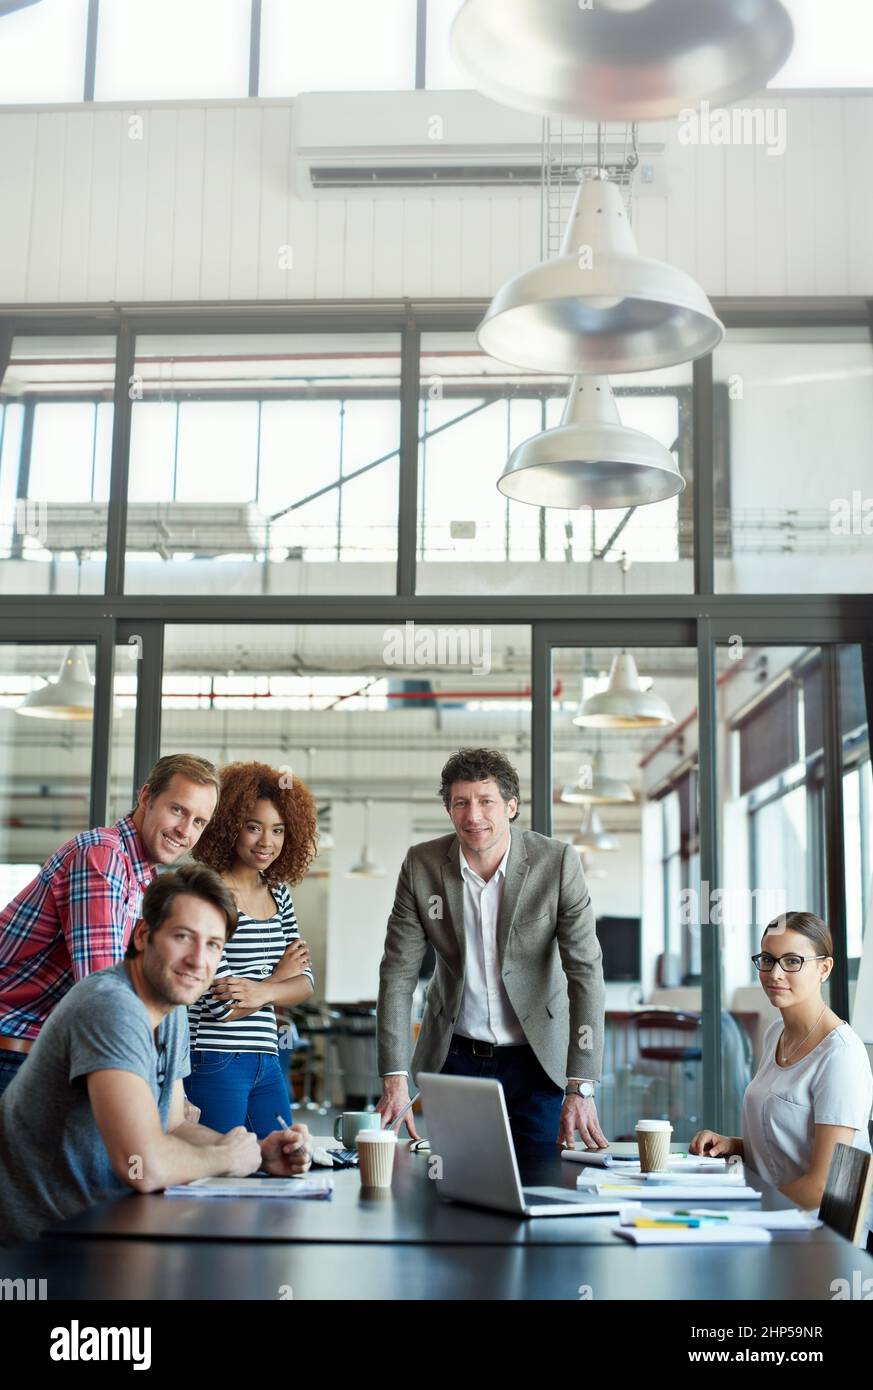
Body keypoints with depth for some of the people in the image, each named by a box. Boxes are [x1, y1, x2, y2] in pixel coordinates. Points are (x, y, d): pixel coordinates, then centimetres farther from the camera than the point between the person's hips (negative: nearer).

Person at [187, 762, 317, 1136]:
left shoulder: (277, 893, 10)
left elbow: (305, 982, 7)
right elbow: (220, 1006, -17)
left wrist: (263, 991, -14)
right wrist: (278, 977, 0)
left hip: (267, 1063, 7)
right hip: (213, 1063, -7)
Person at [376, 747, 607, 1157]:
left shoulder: (558, 862, -15)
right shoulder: (421, 865, -10)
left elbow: (585, 971, -16)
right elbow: (398, 974, -7)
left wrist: (581, 1089, -22)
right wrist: (394, 1080, -15)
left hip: (537, 1058, -1)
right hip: (455, 1057, 1)